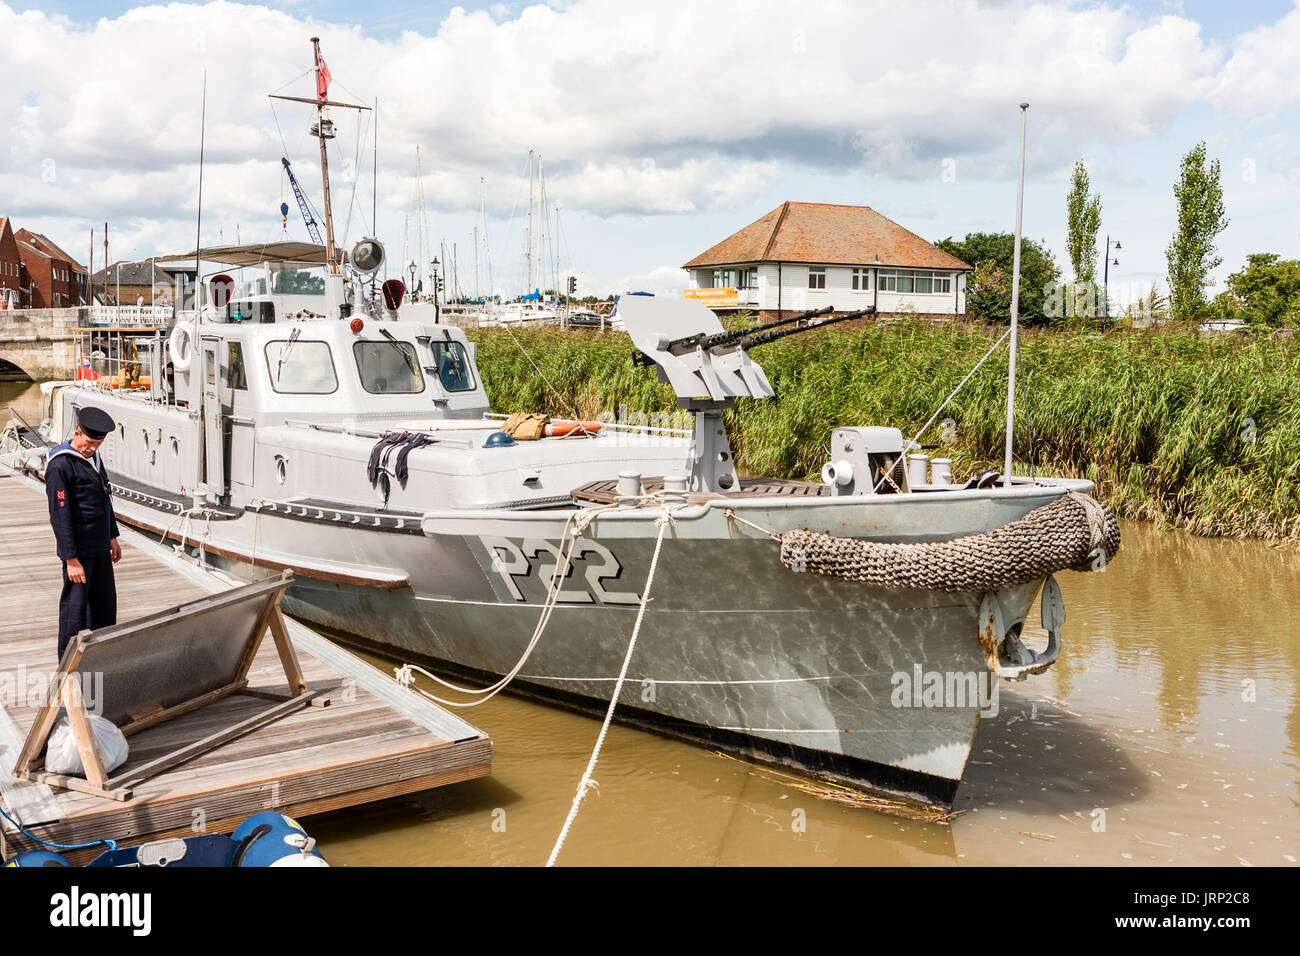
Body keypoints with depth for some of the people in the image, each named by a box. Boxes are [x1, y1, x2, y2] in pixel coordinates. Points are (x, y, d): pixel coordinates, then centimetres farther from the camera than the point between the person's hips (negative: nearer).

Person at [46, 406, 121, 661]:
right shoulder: (60, 465, -17)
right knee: (75, 607, 0)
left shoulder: (93, 457, 10)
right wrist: (71, 560, -20)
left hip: (100, 548, 8)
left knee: (106, 604, 14)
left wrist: (113, 537, 22)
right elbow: (60, 516, -19)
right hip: (79, 551, -8)